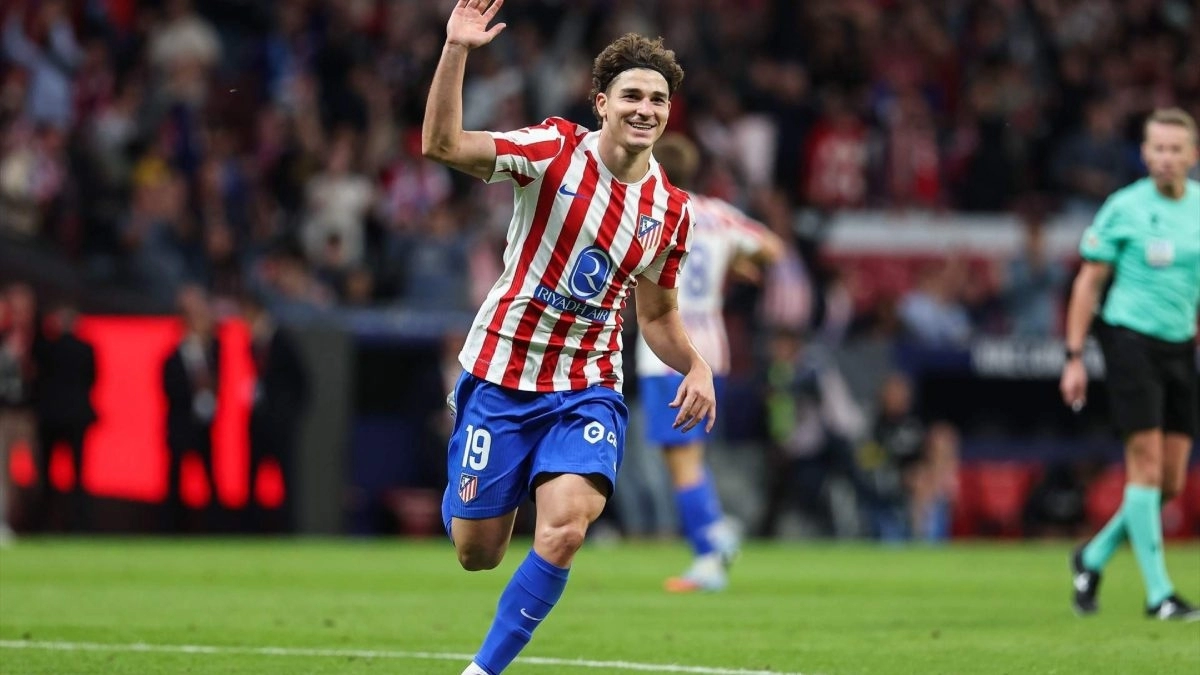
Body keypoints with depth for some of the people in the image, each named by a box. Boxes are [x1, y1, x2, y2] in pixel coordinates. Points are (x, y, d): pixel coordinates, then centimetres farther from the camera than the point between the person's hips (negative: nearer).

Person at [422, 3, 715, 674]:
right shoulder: (556, 151, -10)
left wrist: (696, 366, -3)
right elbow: (442, 144, -24)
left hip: (588, 386, 2)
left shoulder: (672, 210, 3)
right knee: (476, 552, 3)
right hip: (500, 375, -2)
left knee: (565, 530, -23)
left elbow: (658, 316, 17)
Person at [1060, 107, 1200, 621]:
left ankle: (1094, 558, 26)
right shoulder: (1125, 208, -6)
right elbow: (1089, 281, -2)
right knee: (1146, 464, -11)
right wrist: (1074, 357, -6)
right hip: (1131, 340, -5)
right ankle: (1157, 593, -6)